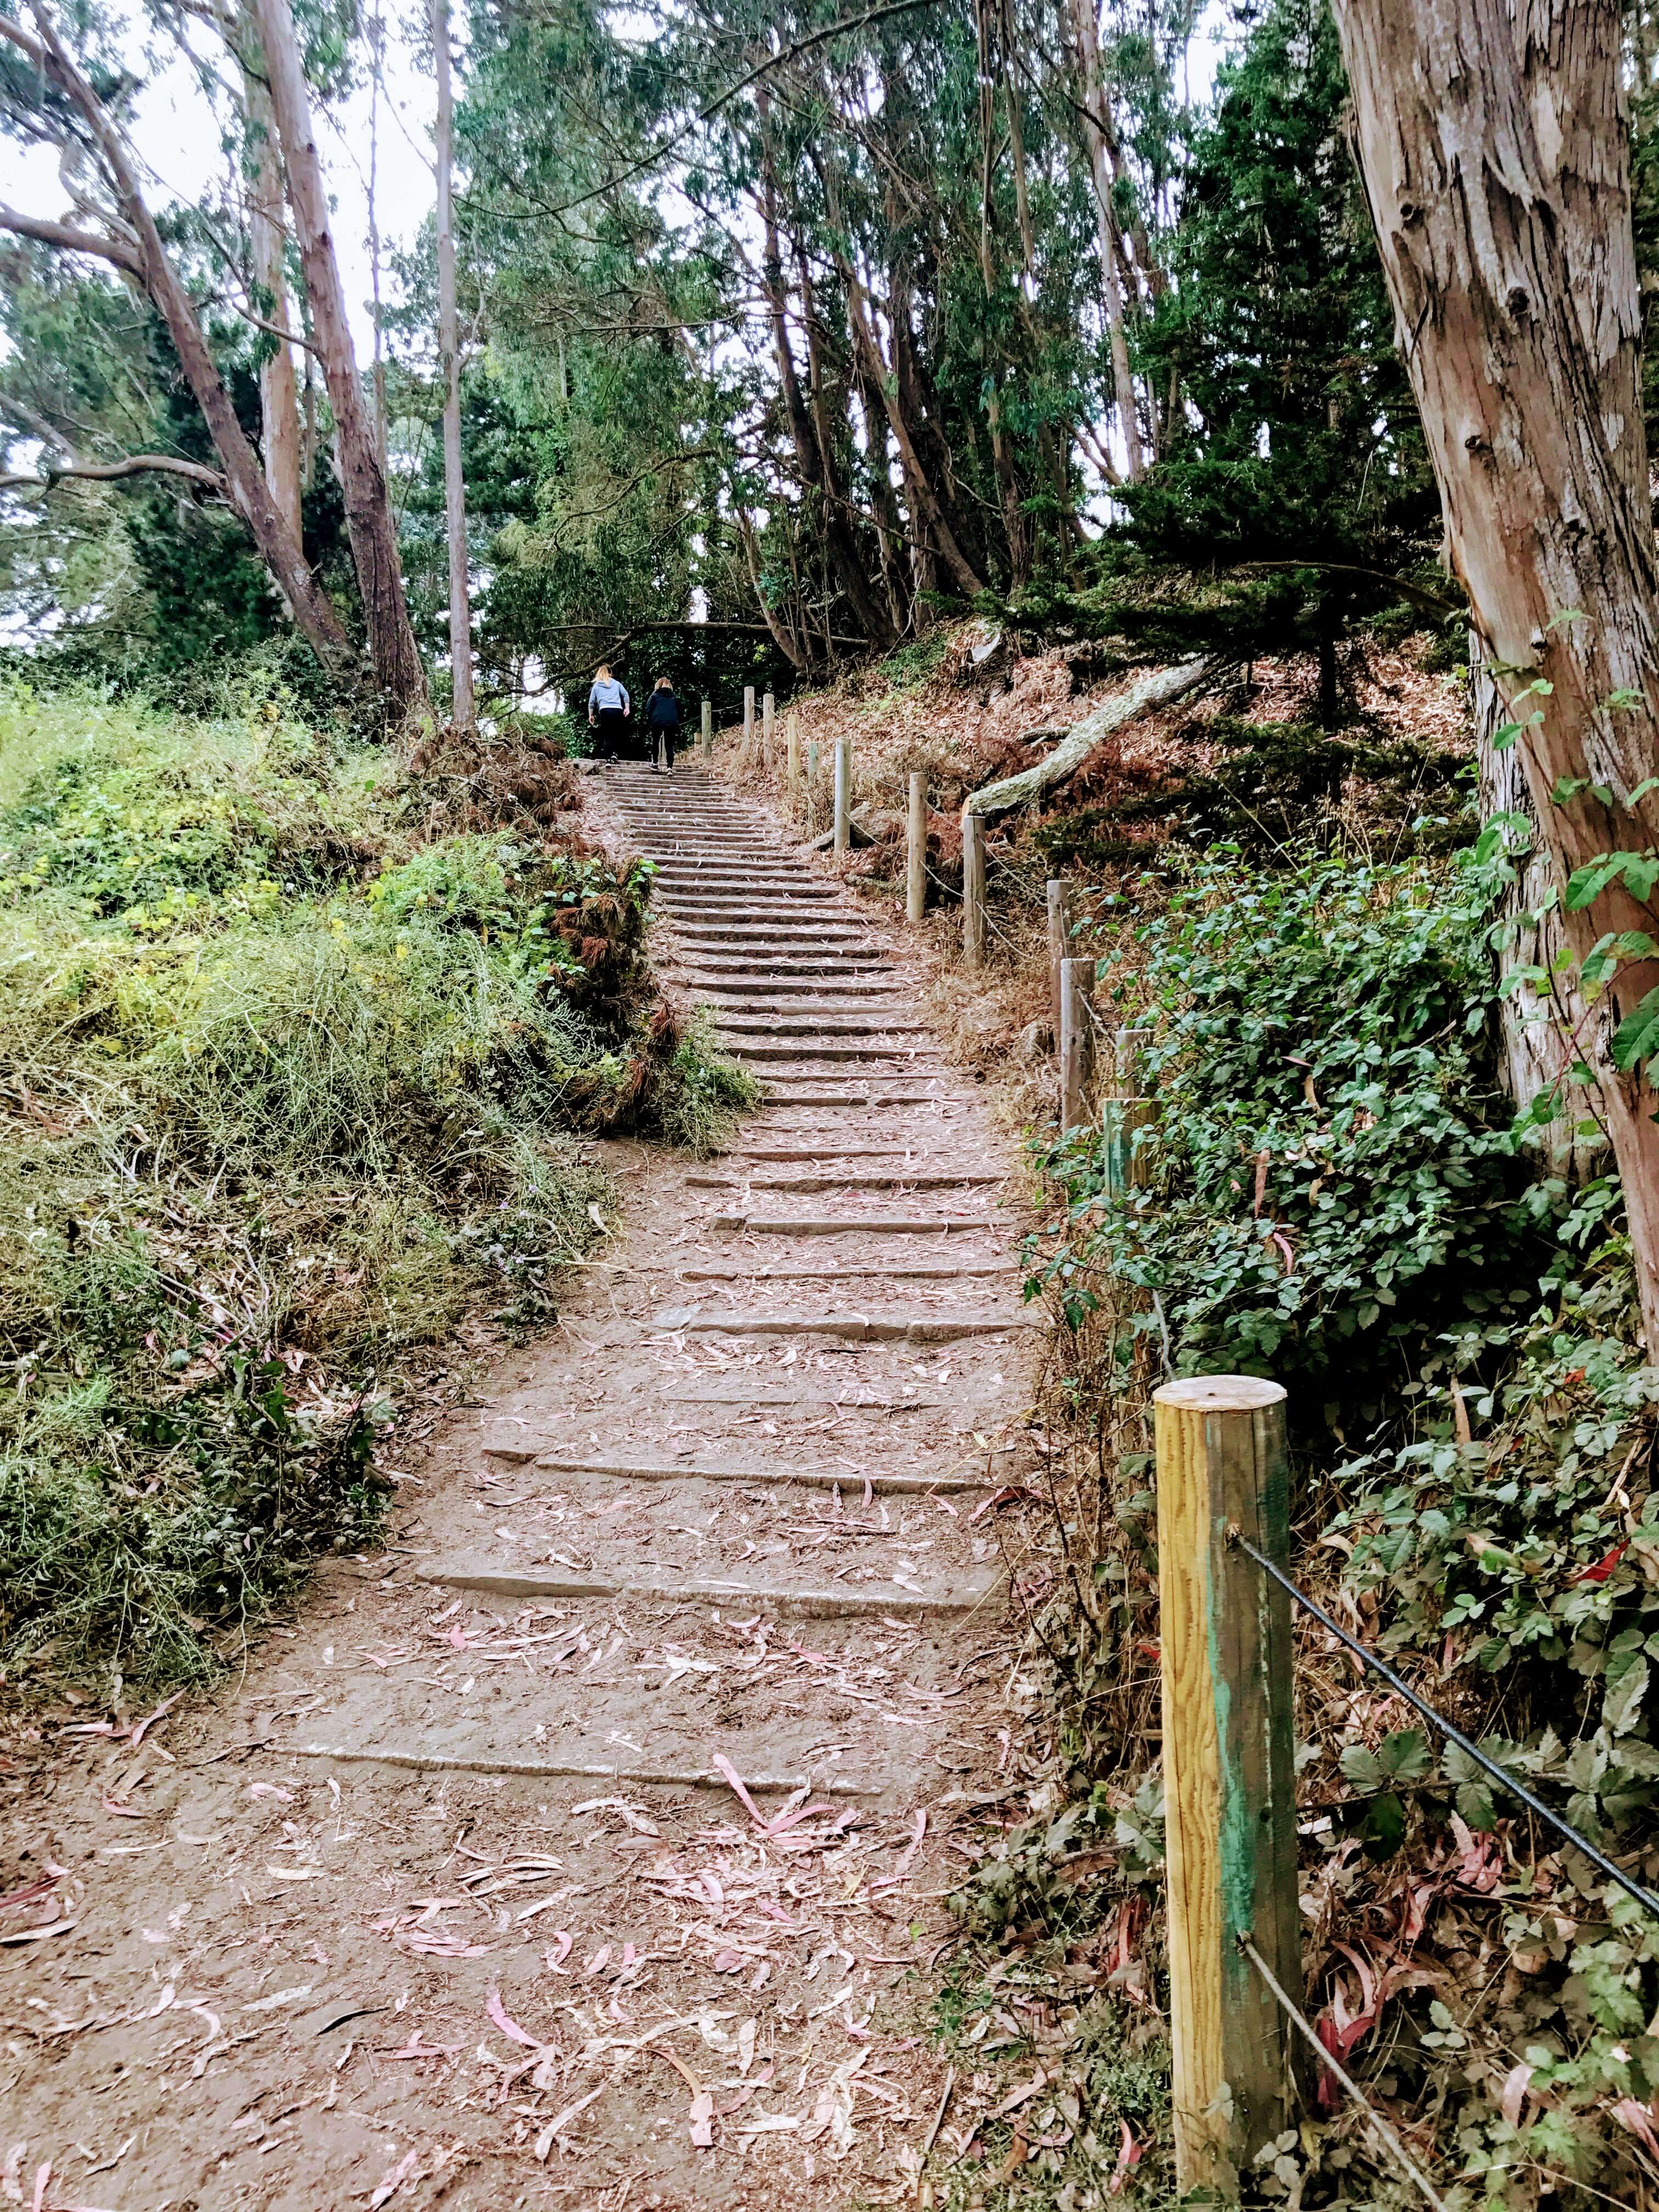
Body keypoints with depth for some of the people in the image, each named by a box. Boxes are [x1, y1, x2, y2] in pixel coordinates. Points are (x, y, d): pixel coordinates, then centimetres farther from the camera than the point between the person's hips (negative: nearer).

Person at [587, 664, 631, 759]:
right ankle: (615, 753, -10)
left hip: (605, 711, -1)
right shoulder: (617, 684, 20)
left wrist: (591, 715, 21)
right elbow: (625, 695, 9)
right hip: (618, 711, 1)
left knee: (607, 736, 3)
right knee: (617, 735, 11)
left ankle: (607, 758, -12)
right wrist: (627, 708, 6)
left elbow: (592, 701, 16)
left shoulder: (596, 686, 18)